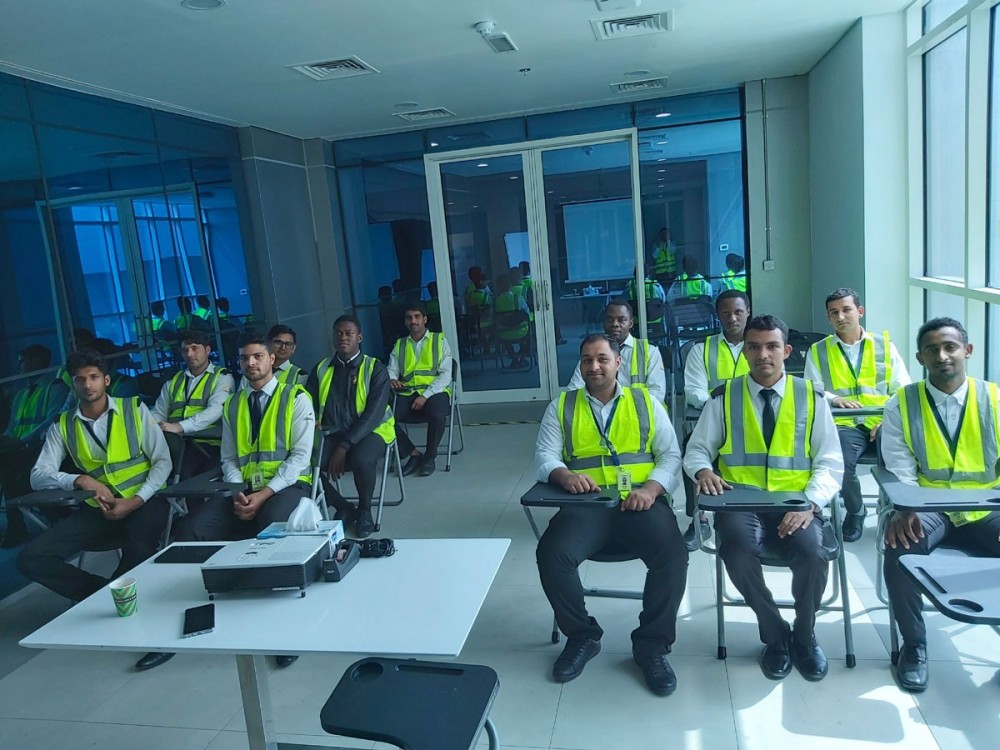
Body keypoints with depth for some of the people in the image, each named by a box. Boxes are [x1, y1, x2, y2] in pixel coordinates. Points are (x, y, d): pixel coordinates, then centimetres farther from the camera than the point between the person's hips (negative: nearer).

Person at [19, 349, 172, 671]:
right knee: (31, 559, -12)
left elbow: (163, 461, -3)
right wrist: (80, 479, -20)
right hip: (98, 510, 4)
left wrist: (134, 502, -16)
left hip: (144, 502, -4)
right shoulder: (62, 426, 7)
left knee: (138, 549, -35)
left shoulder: (135, 409, 1)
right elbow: (38, 477, -1)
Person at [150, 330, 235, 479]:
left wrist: (179, 426, -20)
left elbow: (215, 410, -9)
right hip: (174, 441, 3)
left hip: (205, 443, -3)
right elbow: (159, 413, 18)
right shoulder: (173, 382, 22)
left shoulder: (222, 378, 6)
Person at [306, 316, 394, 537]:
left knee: (361, 459, -36)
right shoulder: (321, 369, 13)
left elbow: (374, 413, -12)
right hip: (331, 433, 4)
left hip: (370, 431, -3)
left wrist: (344, 446, -22)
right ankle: (343, 508, 1)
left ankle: (364, 511, -3)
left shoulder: (375, 369, 0)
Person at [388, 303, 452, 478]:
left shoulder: (439, 340, 8)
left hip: (434, 392, -3)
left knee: (436, 415, -37)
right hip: (407, 393, 3)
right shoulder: (399, 344, 19)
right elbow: (392, 370, 9)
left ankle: (430, 457, -9)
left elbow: (445, 375, -3)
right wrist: (392, 380, -18)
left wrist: (425, 395, -16)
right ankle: (414, 454, -8)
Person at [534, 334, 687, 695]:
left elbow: (670, 454, 8)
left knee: (673, 554, -28)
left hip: (641, 501, 0)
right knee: (551, 554, -26)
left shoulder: (645, 401, 13)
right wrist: (564, 474, -19)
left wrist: (650, 488, -12)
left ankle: (652, 644, -3)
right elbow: (544, 456, 5)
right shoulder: (561, 407, 14)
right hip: (586, 504, 0)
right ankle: (583, 635, 1)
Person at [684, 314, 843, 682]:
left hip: (796, 502, 1)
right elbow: (697, 449, 9)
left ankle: (804, 635, 5)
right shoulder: (723, 397, 7)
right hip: (741, 499, 0)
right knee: (736, 548, -32)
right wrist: (703, 469, -16)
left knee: (813, 554, -30)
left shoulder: (811, 397, 7)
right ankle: (775, 635, -3)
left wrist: (810, 503, -14)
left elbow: (830, 463, 4)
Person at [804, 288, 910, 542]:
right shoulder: (818, 351, 12)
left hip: (883, 425, 1)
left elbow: (903, 389, 8)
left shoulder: (885, 344, 14)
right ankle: (855, 510, 2)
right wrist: (834, 399, -17)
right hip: (844, 425, -1)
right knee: (839, 461, -32)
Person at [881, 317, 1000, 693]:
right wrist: (905, 511, -27)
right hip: (928, 509, -1)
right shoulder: (900, 405, -1)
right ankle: (914, 644, -8)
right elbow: (901, 473, -6)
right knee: (900, 546, -32)